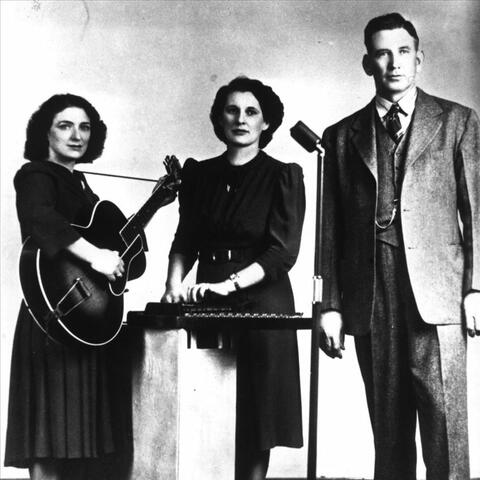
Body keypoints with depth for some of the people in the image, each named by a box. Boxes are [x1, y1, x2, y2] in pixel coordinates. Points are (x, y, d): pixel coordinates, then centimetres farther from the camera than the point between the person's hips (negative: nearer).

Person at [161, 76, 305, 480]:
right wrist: (175, 284, -8)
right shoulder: (200, 174, 10)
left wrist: (229, 284, -21)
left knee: (255, 418, 0)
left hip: (262, 301, -3)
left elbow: (283, 252, -10)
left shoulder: (283, 176, -2)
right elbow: (185, 241, 11)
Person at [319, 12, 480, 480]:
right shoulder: (342, 135, 15)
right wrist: (331, 305, 6)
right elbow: (332, 227, 12)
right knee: (388, 430, 6)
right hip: (369, 299, 2)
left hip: (436, 292, -2)